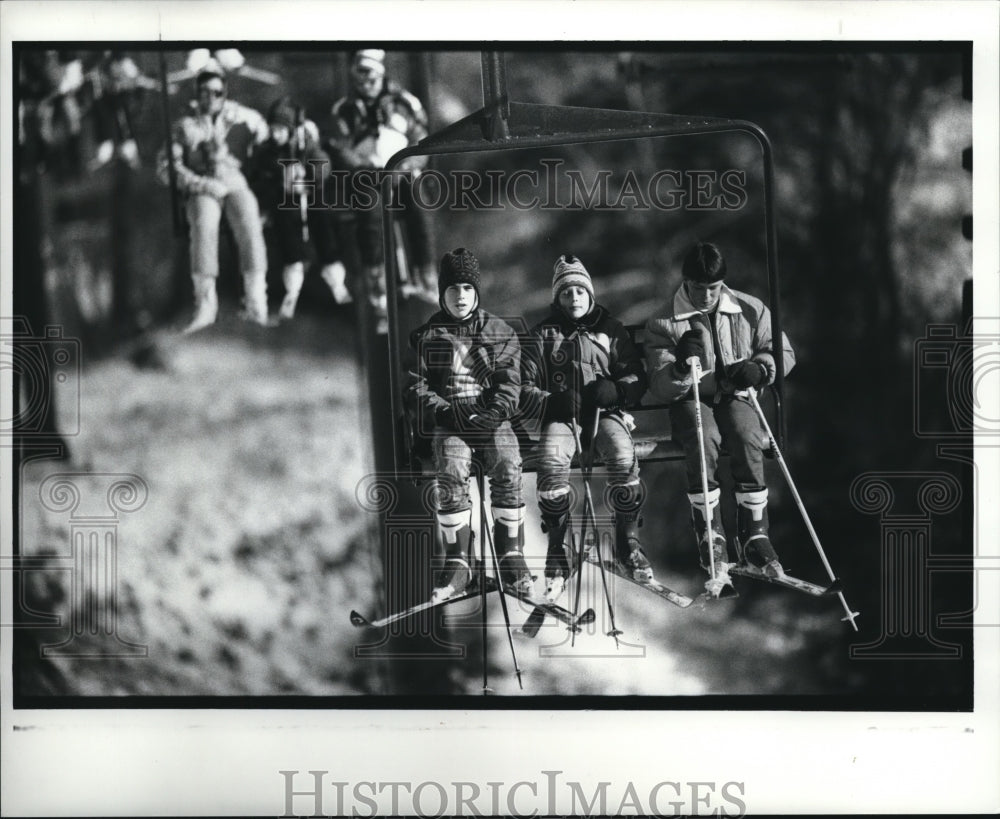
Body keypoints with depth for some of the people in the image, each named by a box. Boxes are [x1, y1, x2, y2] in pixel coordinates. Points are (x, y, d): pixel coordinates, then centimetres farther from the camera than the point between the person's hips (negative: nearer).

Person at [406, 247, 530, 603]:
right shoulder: (426, 336, 12)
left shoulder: (500, 333, 13)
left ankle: (511, 557, -19)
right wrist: (443, 412, -11)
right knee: (451, 472, -30)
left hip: (492, 418, 1)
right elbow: (415, 387, 7)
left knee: (508, 467, -28)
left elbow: (510, 383, 6)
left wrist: (493, 413, -13)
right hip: (446, 423, 0)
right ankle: (457, 563, -23)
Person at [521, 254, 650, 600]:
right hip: (561, 416, 0)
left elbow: (637, 379, 10)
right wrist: (550, 402, -14)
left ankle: (628, 540, -12)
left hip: (606, 413, 0)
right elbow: (524, 388, 7)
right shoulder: (544, 334, 11)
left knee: (624, 458, -31)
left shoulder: (611, 329, 12)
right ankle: (557, 553, -19)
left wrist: (616, 389, -13)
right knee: (551, 465, -31)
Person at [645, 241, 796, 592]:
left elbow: (784, 353, 10)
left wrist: (759, 367, -12)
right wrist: (682, 366, -28)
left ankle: (754, 535, -22)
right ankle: (710, 537, -25)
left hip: (735, 396, 2)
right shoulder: (663, 324, -3)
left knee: (748, 439, -32)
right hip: (689, 400, -1)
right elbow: (660, 388, -7)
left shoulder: (749, 311, 2)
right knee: (704, 441, -35)